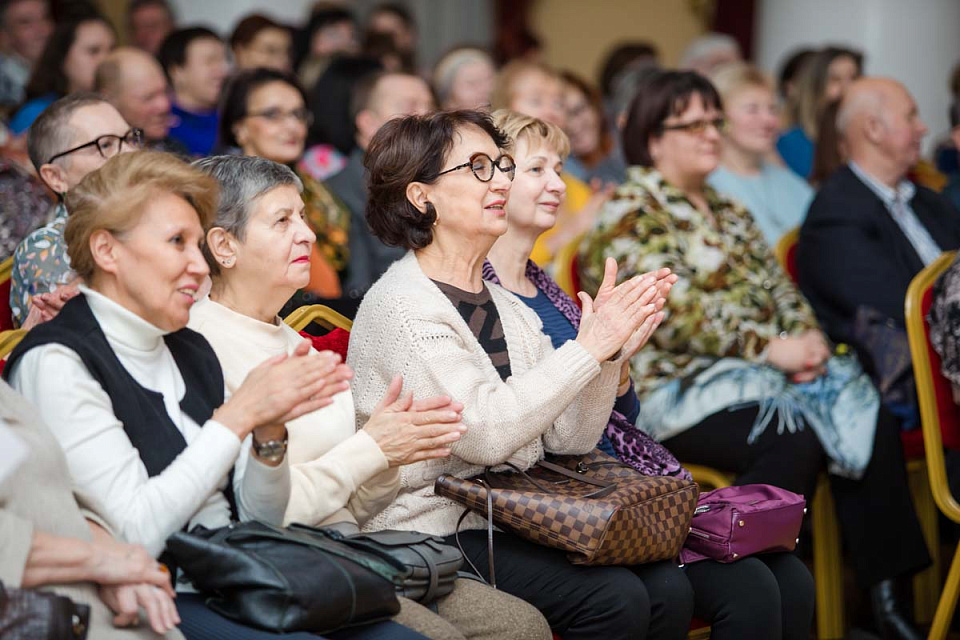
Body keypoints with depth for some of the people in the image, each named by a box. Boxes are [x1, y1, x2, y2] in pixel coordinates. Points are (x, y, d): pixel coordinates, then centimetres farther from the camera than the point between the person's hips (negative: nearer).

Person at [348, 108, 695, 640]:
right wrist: (587, 349, -18)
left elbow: (569, 439, 9)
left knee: (667, 588, -13)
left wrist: (611, 354, -7)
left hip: (515, 522, 7)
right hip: (432, 532, -7)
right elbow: (483, 431, -22)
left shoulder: (508, 309, 14)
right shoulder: (399, 306, -10)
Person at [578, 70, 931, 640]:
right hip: (679, 389, -8)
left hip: (763, 372, 8)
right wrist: (770, 348, -19)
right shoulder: (629, 216, -4)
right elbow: (676, 308, -16)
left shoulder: (730, 215, 23)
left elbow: (778, 288, 17)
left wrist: (807, 339, -6)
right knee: (794, 443, -33)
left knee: (874, 426, -16)